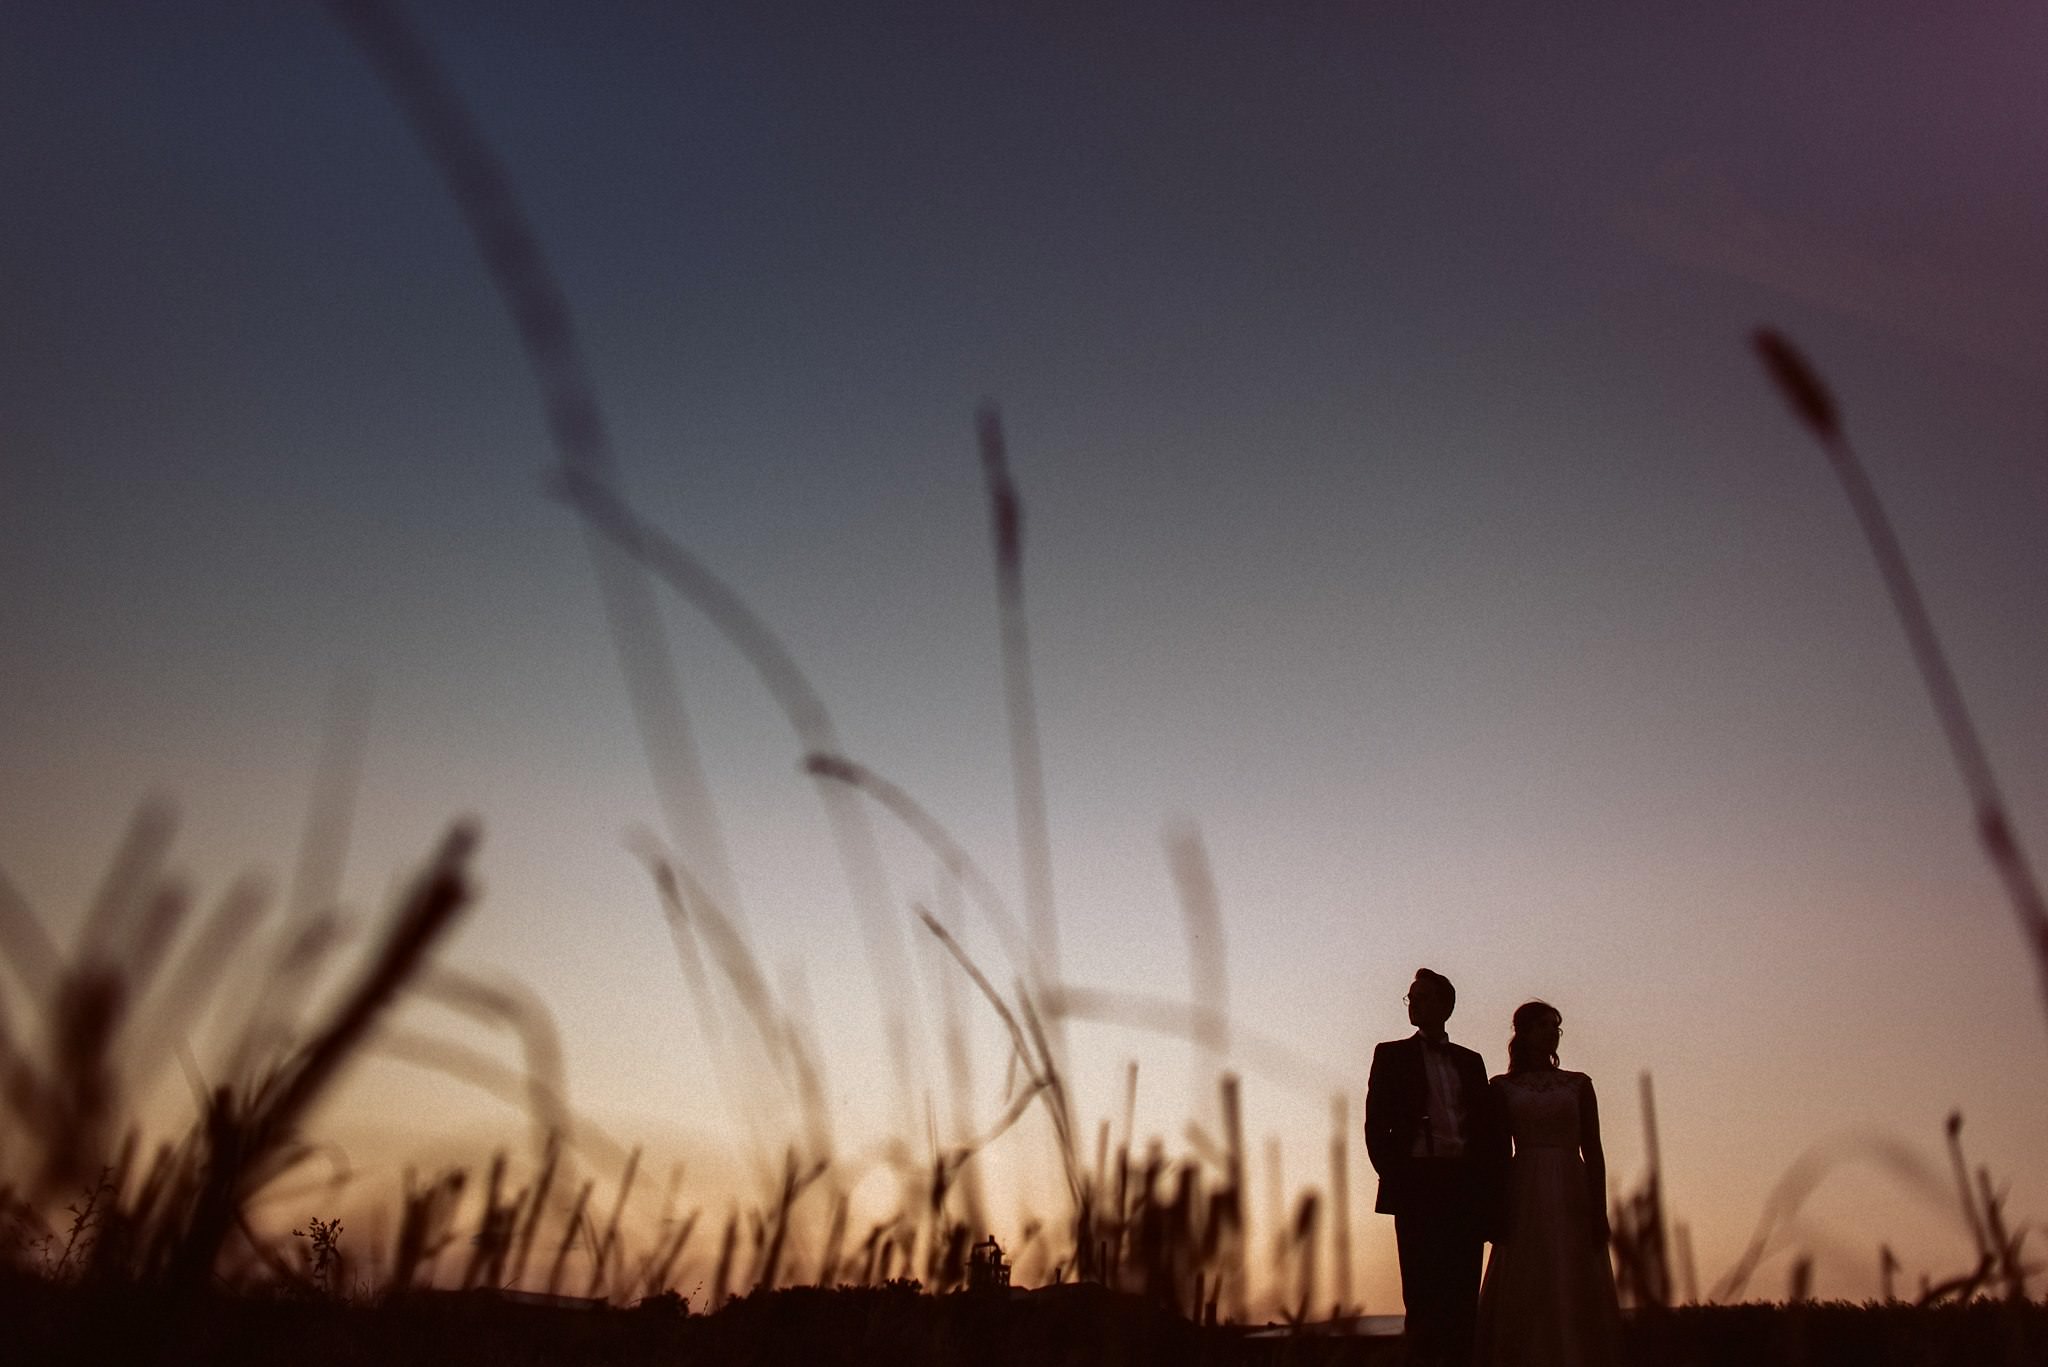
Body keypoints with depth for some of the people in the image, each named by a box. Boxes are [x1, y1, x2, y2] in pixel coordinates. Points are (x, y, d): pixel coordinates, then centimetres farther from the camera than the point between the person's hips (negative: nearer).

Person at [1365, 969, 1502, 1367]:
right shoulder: (1392, 1055, 7)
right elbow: (1376, 1124, 2)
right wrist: (1394, 1178, -8)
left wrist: (1488, 1182, 2)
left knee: (1462, 1293, 2)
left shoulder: (1469, 1061, 16)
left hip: (1466, 1186, 3)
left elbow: (1488, 1127, 14)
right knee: (1422, 1293, -3)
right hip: (1418, 1184, -3)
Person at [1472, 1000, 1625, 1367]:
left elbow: (1593, 1150, 6)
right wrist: (1496, 1211, -4)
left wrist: (1599, 1210, -2)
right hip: (1523, 1201, -1)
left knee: (1576, 1300, -1)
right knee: (1523, 1301, -3)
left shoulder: (1578, 1084, 10)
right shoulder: (1501, 1087, 7)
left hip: (1572, 1199, 1)